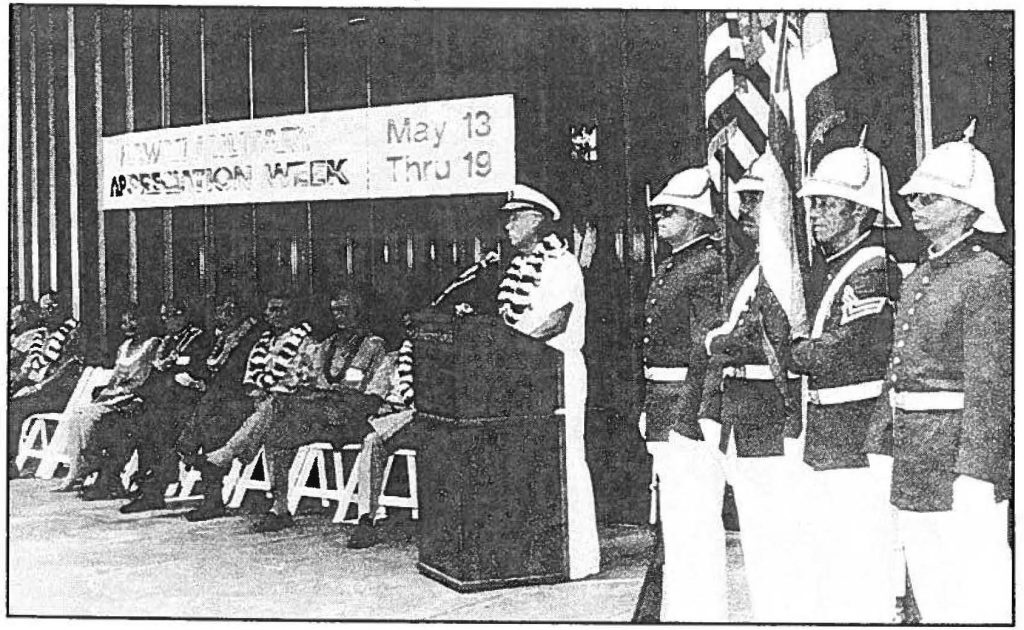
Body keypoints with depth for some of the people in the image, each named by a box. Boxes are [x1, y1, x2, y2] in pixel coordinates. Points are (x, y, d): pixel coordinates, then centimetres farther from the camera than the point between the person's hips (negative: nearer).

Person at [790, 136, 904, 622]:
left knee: (860, 594, -5)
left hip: (857, 454, -10)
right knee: (828, 589, 18)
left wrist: (793, 351, -6)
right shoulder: (837, 268, 16)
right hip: (827, 454, 10)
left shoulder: (872, 274, -14)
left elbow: (841, 352, -23)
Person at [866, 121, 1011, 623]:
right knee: (930, 601, 15)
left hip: (958, 467, -9)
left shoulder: (988, 277, -11)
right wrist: (880, 446, 16)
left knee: (979, 601, -3)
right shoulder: (919, 276, 15)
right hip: (912, 469, 9)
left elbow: (989, 386, -17)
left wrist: (975, 475, -21)